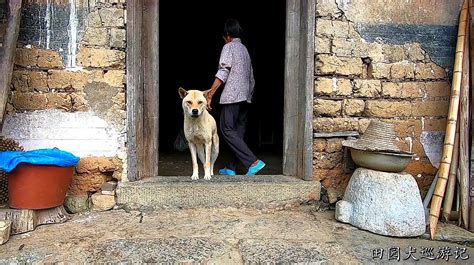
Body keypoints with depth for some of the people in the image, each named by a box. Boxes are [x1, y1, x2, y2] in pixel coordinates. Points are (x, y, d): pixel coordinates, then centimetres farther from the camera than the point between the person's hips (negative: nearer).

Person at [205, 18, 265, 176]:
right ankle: (230, 168, 12)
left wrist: (209, 95, -14)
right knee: (238, 131, 9)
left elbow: (222, 73, -14)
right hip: (245, 96, 9)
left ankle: (253, 162, -19)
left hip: (232, 95, -8)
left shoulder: (229, 47, -1)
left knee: (227, 130, -9)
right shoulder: (245, 49, 22)